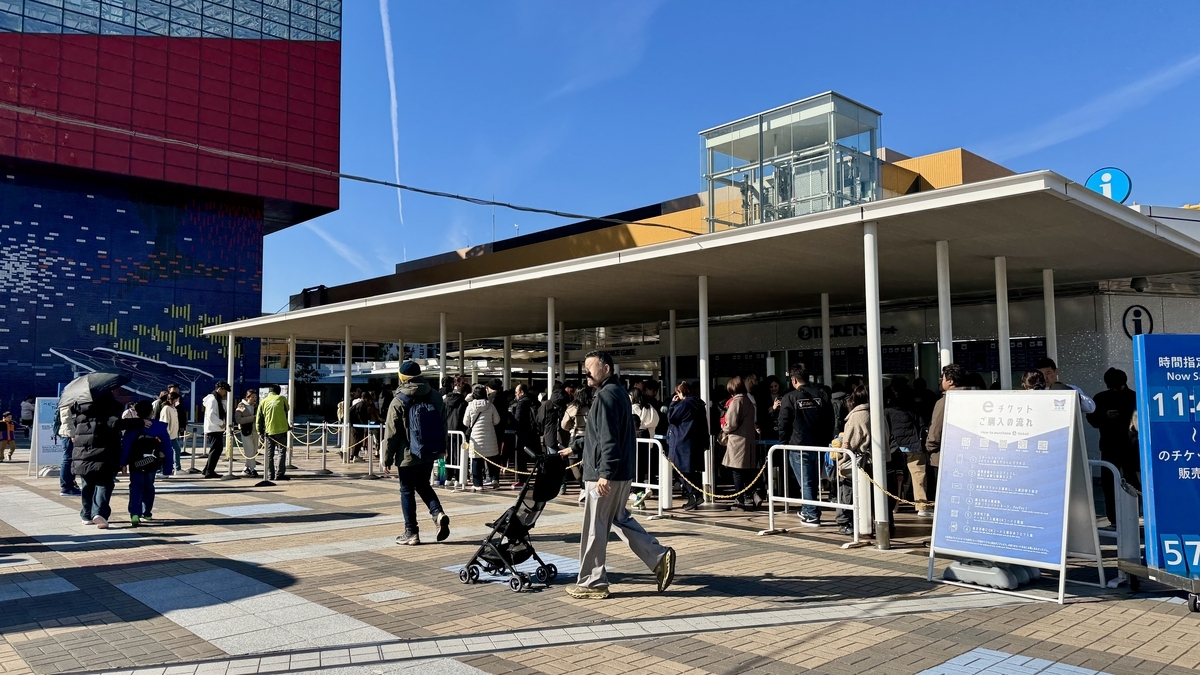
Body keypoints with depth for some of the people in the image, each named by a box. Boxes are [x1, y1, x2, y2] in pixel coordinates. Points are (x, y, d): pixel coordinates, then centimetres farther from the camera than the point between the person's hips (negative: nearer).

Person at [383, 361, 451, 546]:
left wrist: (387, 456, -1)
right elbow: (442, 424, 10)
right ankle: (438, 513, -1)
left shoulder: (399, 401, -11)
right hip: (430, 453, 5)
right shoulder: (434, 397, 3)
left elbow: (392, 433, -10)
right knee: (423, 485, 21)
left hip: (408, 454, -5)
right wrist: (442, 448, 20)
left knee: (407, 491, 6)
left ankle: (411, 532, 9)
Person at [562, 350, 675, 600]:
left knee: (594, 529, 0)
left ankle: (592, 583, 10)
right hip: (622, 473, 10)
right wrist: (574, 449, 29)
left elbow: (608, 439, -24)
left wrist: (605, 473, -27)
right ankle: (659, 556, 16)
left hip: (605, 476, -10)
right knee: (620, 519, 20)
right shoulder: (617, 392, 16)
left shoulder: (606, 395, -16)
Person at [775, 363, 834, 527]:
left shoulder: (790, 398, -10)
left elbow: (783, 424, -8)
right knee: (814, 481, 18)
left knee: (805, 482, 3)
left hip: (798, 446, -5)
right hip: (819, 446, 5)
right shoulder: (822, 395, 3)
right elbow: (830, 420, 8)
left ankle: (812, 516, 3)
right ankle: (807, 511, 30)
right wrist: (826, 441, 15)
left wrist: (785, 443, 6)